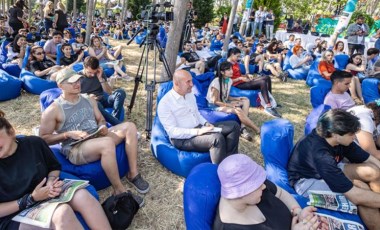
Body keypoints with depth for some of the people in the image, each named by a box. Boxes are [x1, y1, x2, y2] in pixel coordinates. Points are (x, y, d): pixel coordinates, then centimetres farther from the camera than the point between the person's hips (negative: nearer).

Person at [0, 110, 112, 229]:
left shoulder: (34, 143, -4)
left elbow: (55, 167, 12)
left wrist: (51, 181, -9)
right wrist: (31, 199, -18)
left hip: (46, 196, 4)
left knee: (82, 195, -26)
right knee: (63, 212, -33)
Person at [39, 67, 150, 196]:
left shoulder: (89, 100, 13)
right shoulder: (53, 110, -5)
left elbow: (101, 119, 20)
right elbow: (43, 138, -3)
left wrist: (103, 127, -4)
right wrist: (68, 134, -16)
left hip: (97, 138, 7)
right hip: (75, 150, -7)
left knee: (129, 126, -12)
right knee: (107, 142, -38)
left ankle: (133, 174, -10)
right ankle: (119, 191, -24)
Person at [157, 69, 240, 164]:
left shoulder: (190, 95, 9)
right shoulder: (164, 103, -16)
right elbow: (172, 131, -20)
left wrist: (206, 123, -2)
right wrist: (198, 132, -27)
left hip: (199, 128, 9)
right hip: (182, 138, -8)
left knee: (234, 125, -1)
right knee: (217, 138, -32)